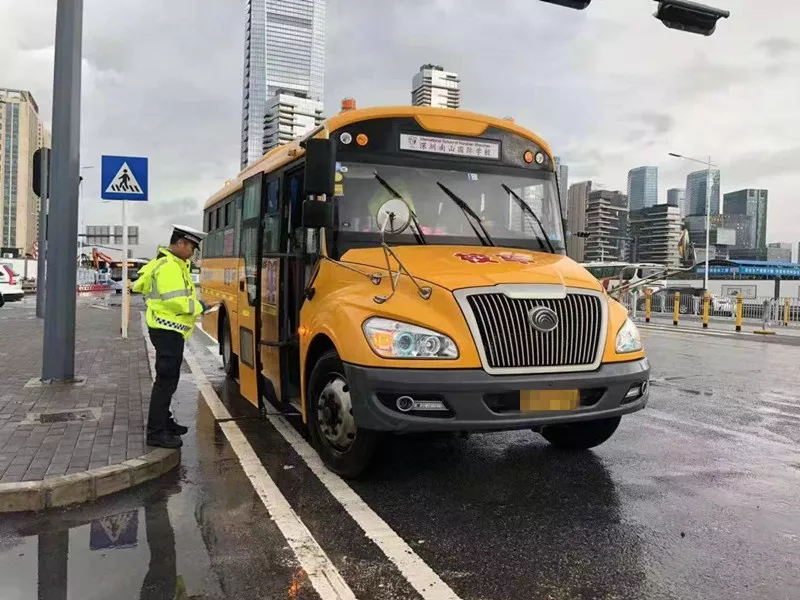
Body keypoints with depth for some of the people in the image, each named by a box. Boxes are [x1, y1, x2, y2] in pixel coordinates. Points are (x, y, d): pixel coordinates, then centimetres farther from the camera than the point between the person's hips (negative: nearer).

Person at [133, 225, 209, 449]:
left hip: (167, 329, 11)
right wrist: (198, 307, -9)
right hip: (168, 331, -11)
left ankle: (164, 421, 31)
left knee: (169, 378, 20)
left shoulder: (172, 264, 16)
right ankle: (156, 432, -6)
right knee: (166, 379, -9)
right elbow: (177, 302, -26)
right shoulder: (170, 267, -18)